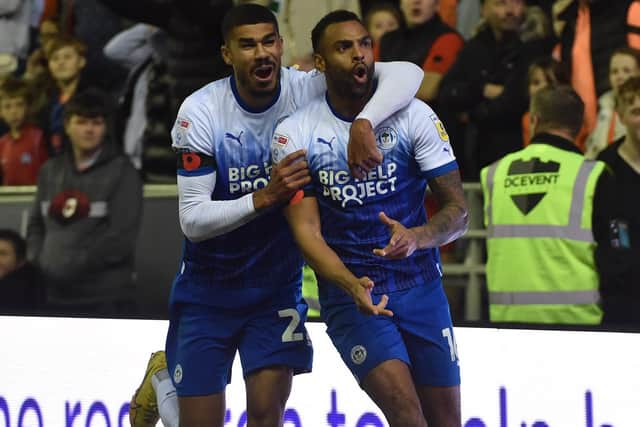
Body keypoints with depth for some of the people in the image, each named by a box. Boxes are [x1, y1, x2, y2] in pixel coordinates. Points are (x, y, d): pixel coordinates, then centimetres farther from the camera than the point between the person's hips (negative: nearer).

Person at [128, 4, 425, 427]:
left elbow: (407, 73, -22)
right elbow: (193, 220, -19)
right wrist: (265, 197, -32)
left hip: (277, 287, 1)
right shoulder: (200, 112, -17)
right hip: (208, 288, -1)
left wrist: (364, 123, -39)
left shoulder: (308, 91, -14)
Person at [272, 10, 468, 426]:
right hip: (348, 293, -3)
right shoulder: (294, 134, -7)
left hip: (421, 286, 3)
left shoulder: (414, 115, -4)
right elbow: (306, 230, -10)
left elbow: (458, 211, -4)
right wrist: (352, 286, -28)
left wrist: (417, 237, -27)